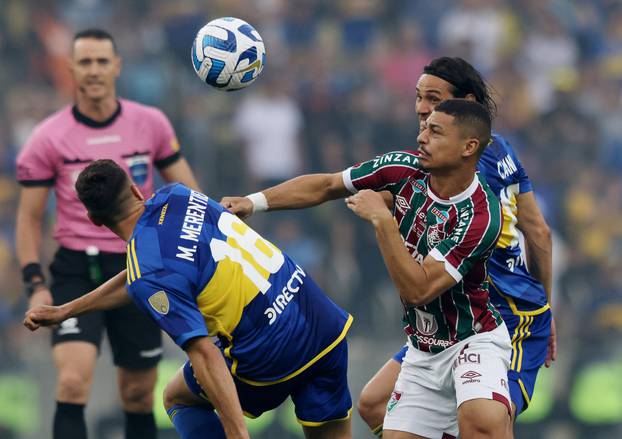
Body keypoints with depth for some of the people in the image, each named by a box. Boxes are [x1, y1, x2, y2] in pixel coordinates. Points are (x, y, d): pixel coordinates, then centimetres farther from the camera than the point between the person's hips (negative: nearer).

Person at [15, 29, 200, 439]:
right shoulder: (48, 139, -4)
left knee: (139, 394, 9)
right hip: (76, 271, -2)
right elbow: (29, 217, 2)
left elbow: (186, 190, 9)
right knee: (73, 382, -21)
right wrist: (36, 284, -8)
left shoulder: (151, 124, 1)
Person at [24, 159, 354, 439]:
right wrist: (65, 311, 24)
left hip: (270, 358, -6)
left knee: (178, 398, 21)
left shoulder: (149, 279, -17)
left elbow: (205, 355, -25)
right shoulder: (175, 197, 5)